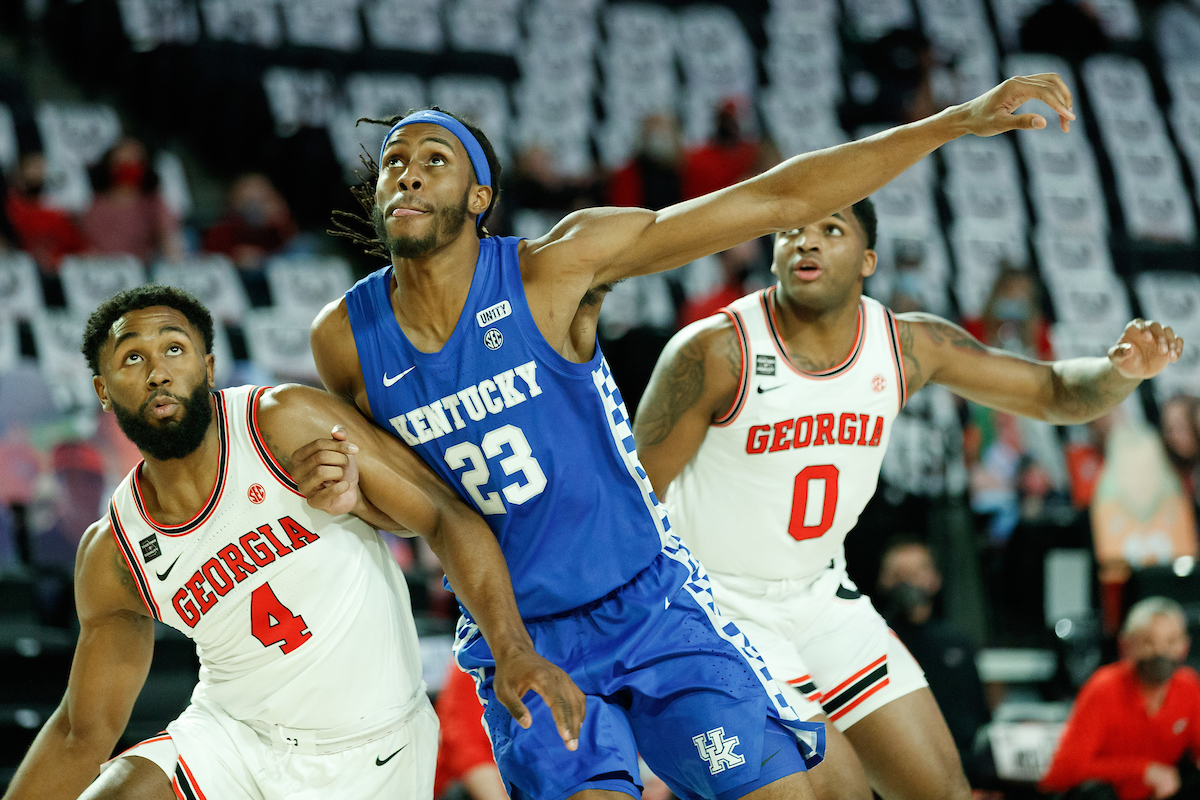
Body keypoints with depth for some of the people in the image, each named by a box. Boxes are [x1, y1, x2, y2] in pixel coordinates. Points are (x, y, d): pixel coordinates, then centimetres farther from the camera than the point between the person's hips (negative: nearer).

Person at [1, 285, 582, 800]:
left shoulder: (287, 423, -16)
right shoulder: (112, 556, -6)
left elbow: (446, 518, -15)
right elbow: (84, 731, 4)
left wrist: (513, 649, -28)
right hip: (231, 736, 2)